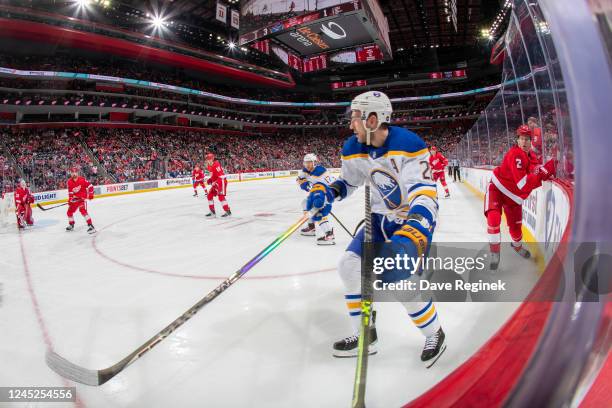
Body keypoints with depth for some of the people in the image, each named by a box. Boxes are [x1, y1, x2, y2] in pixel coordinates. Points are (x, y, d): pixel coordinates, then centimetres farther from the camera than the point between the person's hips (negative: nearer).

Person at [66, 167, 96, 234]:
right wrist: (70, 199, -7)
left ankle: (90, 226, -27)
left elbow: (90, 186, -9)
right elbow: (70, 192, 4)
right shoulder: (69, 182, 0)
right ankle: (71, 225, 35)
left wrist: (90, 194, -13)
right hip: (75, 198, 6)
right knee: (69, 212, 11)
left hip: (83, 197, -6)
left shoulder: (82, 179, -14)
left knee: (83, 210, -26)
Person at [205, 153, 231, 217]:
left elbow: (221, 176, -26)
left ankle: (228, 211, -12)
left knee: (221, 197, -18)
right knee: (209, 196, 8)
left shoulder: (216, 165, -20)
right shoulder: (209, 166, 10)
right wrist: (210, 179, 8)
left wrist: (216, 183, -30)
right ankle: (212, 212, 15)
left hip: (222, 182, -10)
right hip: (215, 183, 10)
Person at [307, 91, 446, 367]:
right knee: (350, 264, -5)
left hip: (416, 218, -6)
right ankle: (365, 335, 12)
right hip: (382, 216, 7)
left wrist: (412, 234, -47)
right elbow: (348, 183, 9)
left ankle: (434, 335, 10)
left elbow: (425, 194, -33)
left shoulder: (408, 145, -27)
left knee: (399, 281, -20)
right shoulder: (354, 149, -7)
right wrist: (324, 193, -12)